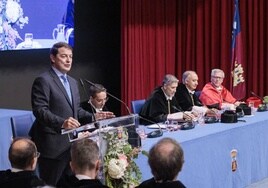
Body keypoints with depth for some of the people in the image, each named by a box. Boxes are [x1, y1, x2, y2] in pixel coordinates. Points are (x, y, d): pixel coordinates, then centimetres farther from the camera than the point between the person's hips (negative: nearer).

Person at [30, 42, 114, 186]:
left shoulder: (72, 82, 18)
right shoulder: (43, 81, -10)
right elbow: (40, 110, -19)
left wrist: (93, 117, 6)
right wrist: (61, 122, -32)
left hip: (71, 143, 8)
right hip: (53, 144, -8)